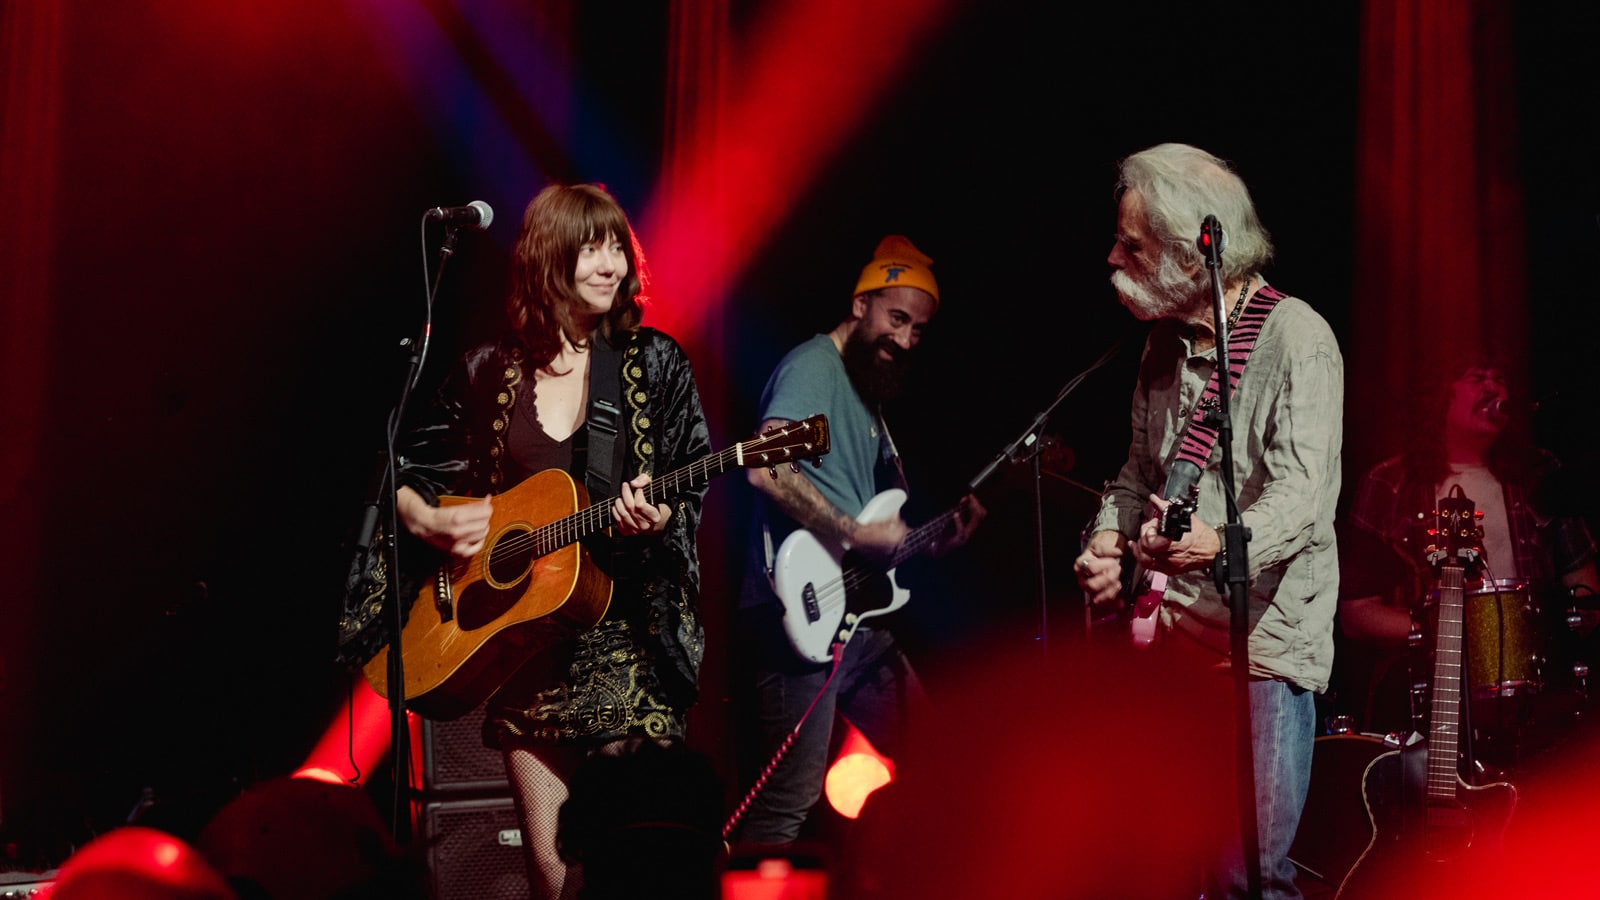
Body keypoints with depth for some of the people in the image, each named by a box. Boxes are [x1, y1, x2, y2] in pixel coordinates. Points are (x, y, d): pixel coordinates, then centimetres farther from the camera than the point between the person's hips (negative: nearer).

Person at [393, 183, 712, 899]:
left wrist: (661, 519, -18)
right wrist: (429, 522, -6)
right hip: (522, 644, 1)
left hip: (630, 643, -1)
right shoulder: (488, 372, 6)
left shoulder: (657, 365, 3)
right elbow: (406, 476, 14)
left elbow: (695, 493, 2)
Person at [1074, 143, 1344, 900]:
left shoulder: (1295, 338, -12)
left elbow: (1302, 493, -22)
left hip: (1263, 640, -7)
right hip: (1174, 636, 7)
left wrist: (1222, 543, -40)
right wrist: (1108, 542, 1)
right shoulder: (1166, 343, 12)